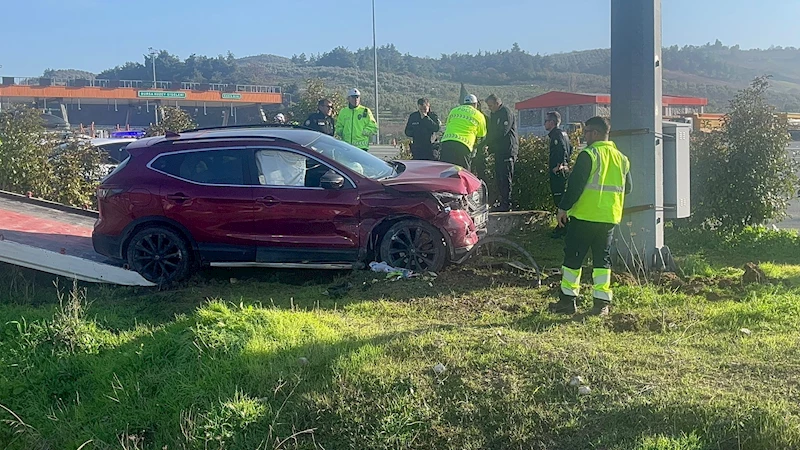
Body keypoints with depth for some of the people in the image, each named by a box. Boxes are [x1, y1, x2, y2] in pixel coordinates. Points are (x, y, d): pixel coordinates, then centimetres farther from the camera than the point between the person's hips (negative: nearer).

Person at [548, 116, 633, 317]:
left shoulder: (588, 155, -11)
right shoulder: (621, 158, 9)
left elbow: (575, 185, -15)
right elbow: (628, 187, 16)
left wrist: (563, 208, -7)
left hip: (584, 216, -6)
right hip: (609, 218, 6)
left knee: (573, 257, 5)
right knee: (602, 259, 10)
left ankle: (568, 300, 10)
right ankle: (602, 302, 6)